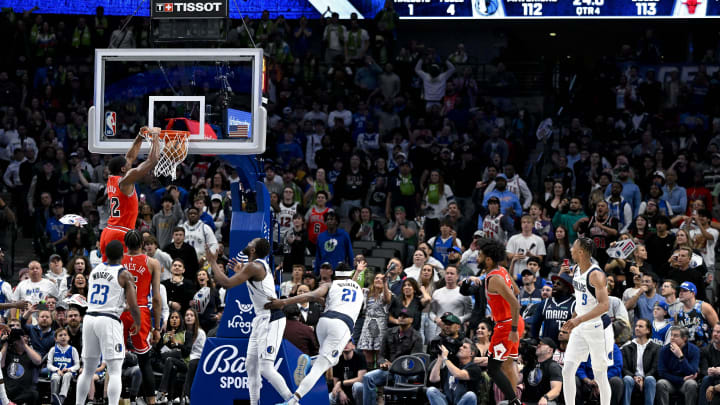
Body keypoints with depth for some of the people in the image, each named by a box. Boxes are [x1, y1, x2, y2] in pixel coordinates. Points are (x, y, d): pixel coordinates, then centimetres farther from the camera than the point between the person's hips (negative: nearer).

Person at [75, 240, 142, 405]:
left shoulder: (95, 270, 12)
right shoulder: (124, 275, -5)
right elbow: (133, 306, -8)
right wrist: (137, 324, 11)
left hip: (89, 317, 6)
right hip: (109, 321, -6)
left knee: (88, 370, 16)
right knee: (115, 371, -4)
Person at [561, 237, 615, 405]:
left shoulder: (596, 275, -20)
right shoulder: (577, 270, 7)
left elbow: (604, 305, -29)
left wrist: (579, 320, -37)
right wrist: (574, 321, 24)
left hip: (598, 328, -8)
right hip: (580, 328, 8)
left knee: (600, 375, 2)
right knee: (567, 370, -1)